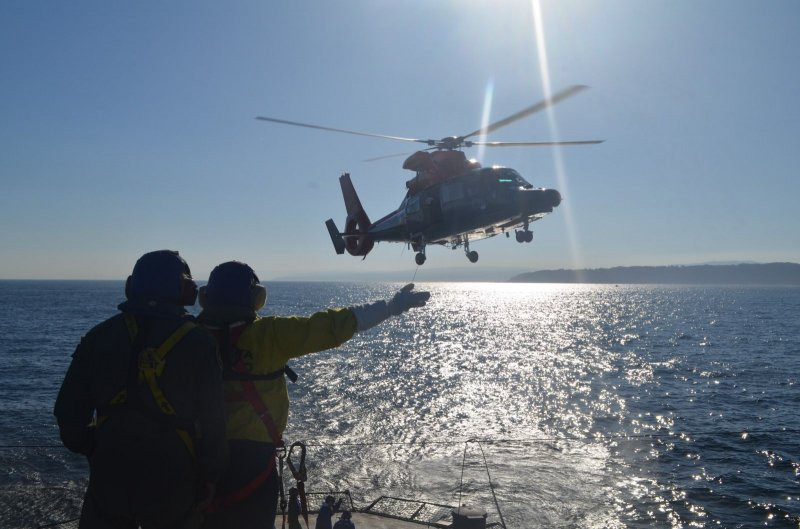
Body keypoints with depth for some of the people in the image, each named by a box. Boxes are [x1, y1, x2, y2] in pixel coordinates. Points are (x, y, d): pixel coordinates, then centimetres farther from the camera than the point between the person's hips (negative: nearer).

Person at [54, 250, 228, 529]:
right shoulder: (196, 341, -9)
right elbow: (213, 420, -10)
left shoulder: (100, 335, 0)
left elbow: (69, 410, 2)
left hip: (108, 478, 2)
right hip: (171, 484, -2)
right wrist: (210, 474, 3)